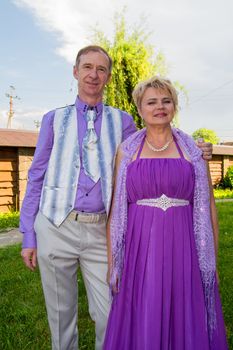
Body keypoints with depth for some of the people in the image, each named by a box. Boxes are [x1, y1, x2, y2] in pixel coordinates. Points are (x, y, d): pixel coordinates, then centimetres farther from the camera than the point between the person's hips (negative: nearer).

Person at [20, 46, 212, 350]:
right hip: (56, 227, 0)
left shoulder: (122, 121, 9)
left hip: (100, 230, 1)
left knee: (109, 316, 7)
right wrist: (28, 236, 4)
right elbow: (37, 177, 7)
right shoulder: (54, 119, 7)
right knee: (61, 315, 13)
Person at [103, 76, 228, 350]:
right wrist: (112, 262, 1)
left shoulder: (192, 150, 4)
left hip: (183, 248, 1)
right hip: (140, 249, 0)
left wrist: (212, 262, 4)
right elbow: (115, 209, 3)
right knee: (141, 327, 8)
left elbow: (208, 206, 5)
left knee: (187, 326, 9)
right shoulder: (127, 151, 4)